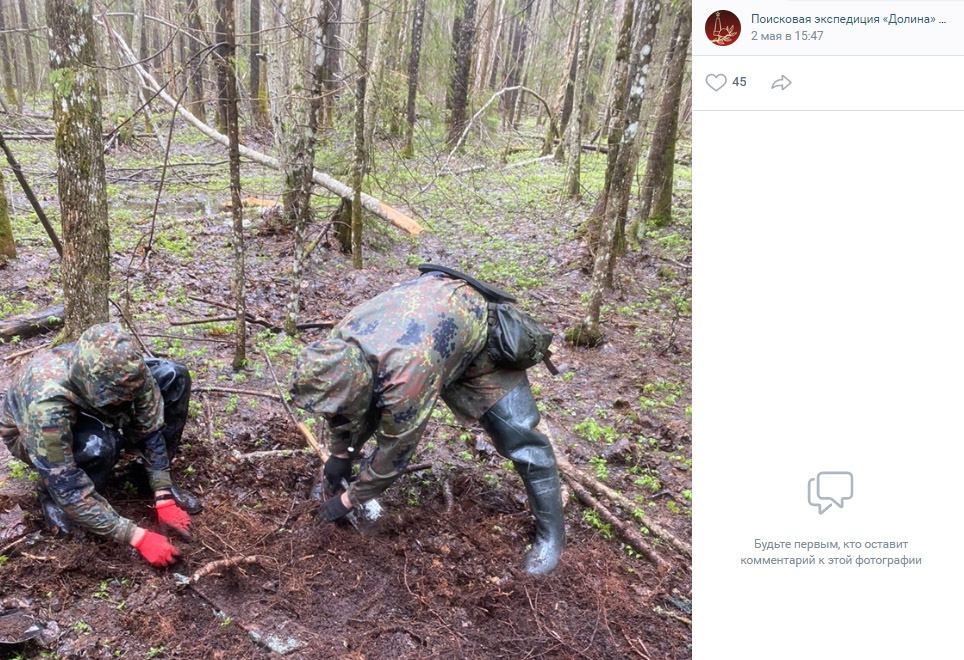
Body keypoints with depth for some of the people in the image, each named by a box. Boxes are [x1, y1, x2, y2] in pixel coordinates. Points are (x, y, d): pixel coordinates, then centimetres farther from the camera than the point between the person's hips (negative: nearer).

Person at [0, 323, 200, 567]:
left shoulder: (126, 367, -32)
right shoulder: (46, 402, -43)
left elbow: (150, 428, -19)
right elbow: (68, 487, -38)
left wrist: (164, 499, -22)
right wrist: (138, 537, -40)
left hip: (91, 412, 5)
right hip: (33, 434, -4)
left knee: (173, 377, -18)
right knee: (97, 445, -39)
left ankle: (157, 480, -3)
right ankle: (51, 496, -5)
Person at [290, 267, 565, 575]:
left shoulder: (407, 375, -44)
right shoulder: (339, 340, -23)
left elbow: (394, 453, -27)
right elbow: (344, 401, 0)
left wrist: (348, 500, -13)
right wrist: (340, 454, 10)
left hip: (479, 328, -6)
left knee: (517, 433, -14)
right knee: (369, 408, 7)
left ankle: (550, 530, 3)